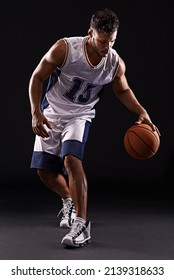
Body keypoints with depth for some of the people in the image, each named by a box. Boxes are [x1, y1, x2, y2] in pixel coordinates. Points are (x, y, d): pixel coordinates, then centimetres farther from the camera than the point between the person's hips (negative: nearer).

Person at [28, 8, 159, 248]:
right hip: (52, 113, 1)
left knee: (72, 159, -27)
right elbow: (37, 77, -12)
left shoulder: (116, 64, -15)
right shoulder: (64, 49, -24)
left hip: (80, 115, -1)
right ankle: (70, 201, 35)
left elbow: (123, 90, 7)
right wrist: (36, 112, -22)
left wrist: (142, 112, -9)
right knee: (44, 170, 4)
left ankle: (81, 224, -24)